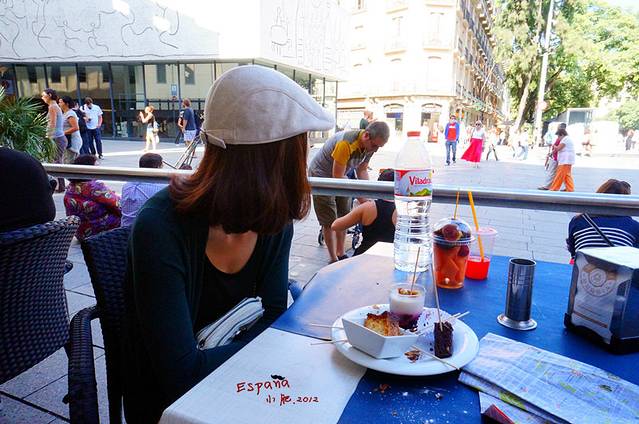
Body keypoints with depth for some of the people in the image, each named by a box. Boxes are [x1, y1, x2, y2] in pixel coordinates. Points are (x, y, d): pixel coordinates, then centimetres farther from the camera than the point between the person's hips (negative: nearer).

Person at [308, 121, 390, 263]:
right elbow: (337, 177, -30)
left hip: (340, 177, 8)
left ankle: (340, 254, 22)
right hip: (321, 176, -7)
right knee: (329, 222, -4)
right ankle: (333, 259, 8)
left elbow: (362, 171, 1)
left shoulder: (370, 145, -10)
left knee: (343, 217, 9)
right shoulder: (346, 143, -35)